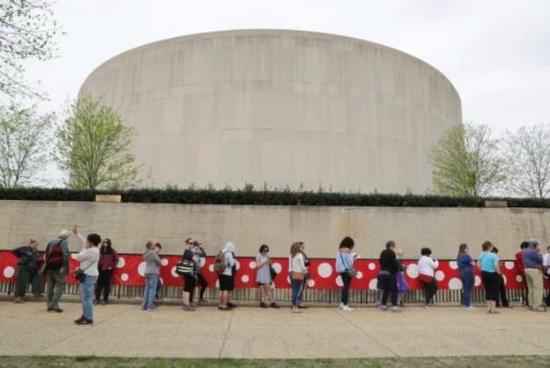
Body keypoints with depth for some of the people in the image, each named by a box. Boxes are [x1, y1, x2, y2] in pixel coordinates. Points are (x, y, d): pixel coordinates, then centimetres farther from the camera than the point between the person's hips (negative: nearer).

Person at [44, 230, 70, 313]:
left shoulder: (50, 243, 15)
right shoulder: (64, 242, -6)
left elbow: (46, 255, 17)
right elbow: (65, 255, -17)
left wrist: (46, 267, 23)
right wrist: (64, 267, -18)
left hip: (49, 268, 7)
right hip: (59, 268, -7)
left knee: (50, 286, 14)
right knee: (60, 285, 0)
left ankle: (49, 305, 18)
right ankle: (54, 304, -7)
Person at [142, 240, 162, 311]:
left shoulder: (146, 253, 10)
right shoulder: (153, 253, -16)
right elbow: (159, 262, -14)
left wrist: (156, 252, 10)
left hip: (147, 272, 8)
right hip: (153, 273, -8)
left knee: (147, 289, 12)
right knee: (152, 289, -4)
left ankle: (144, 305, 15)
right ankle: (150, 306, -4)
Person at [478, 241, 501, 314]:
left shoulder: (481, 255, 2)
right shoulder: (493, 256, -15)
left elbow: (479, 265, 6)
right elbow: (496, 266, -20)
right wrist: (499, 272, -6)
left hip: (484, 274, 5)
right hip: (492, 274, -5)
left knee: (487, 290, 14)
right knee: (494, 291, 4)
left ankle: (489, 307, 19)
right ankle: (493, 308, 3)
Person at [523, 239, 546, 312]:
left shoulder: (525, 251, 13)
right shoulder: (533, 251, -16)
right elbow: (540, 260, -10)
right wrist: (539, 252, 1)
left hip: (527, 269, 9)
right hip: (534, 270, -9)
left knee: (531, 288, 12)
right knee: (538, 288, -5)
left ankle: (531, 304, 16)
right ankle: (537, 306, -6)